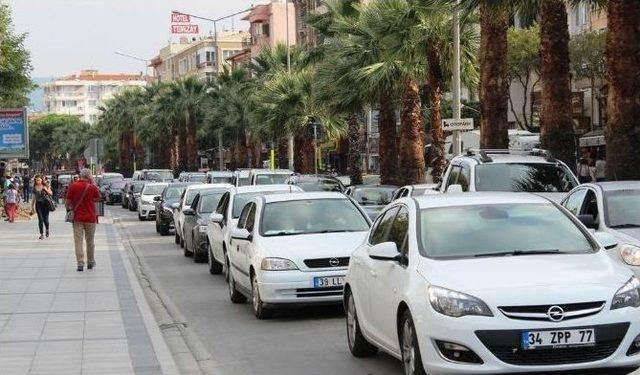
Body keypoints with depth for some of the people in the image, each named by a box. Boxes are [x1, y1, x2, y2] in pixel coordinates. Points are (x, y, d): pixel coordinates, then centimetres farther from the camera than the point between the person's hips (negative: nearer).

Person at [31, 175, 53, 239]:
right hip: (38, 204, 1)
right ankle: (41, 234, 0)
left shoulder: (46, 186, 1)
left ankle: (47, 230, 29)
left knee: (45, 219, -2)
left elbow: (51, 194, 0)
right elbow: (34, 198, 13)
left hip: (45, 203, -1)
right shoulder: (35, 188, 6)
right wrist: (32, 207, 14)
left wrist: (46, 190, -18)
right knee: (40, 219, -6)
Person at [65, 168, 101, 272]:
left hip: (77, 217, 0)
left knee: (78, 241, -1)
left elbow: (68, 202, -2)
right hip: (90, 217, 1)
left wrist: (70, 208, 18)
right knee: (90, 241, 14)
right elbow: (98, 198, 11)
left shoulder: (72, 186, -5)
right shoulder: (92, 187, -7)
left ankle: (80, 263, -9)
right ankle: (90, 262, 24)